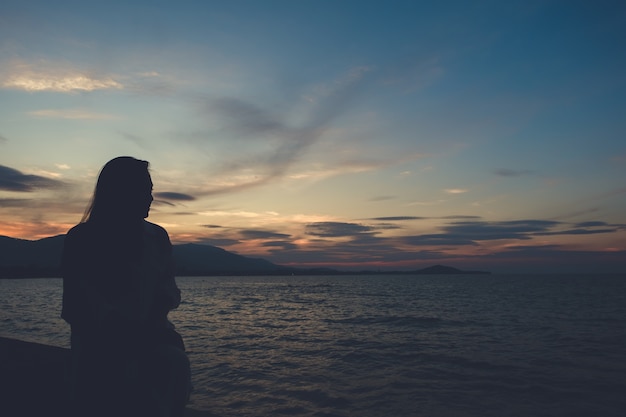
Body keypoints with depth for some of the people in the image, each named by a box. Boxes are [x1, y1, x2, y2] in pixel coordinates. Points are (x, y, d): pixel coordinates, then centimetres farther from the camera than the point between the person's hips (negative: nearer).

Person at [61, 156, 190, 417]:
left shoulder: (156, 237, 8)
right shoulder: (82, 240, -1)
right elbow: (77, 304, -4)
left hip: (150, 334, 2)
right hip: (99, 345, -2)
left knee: (174, 364, -27)